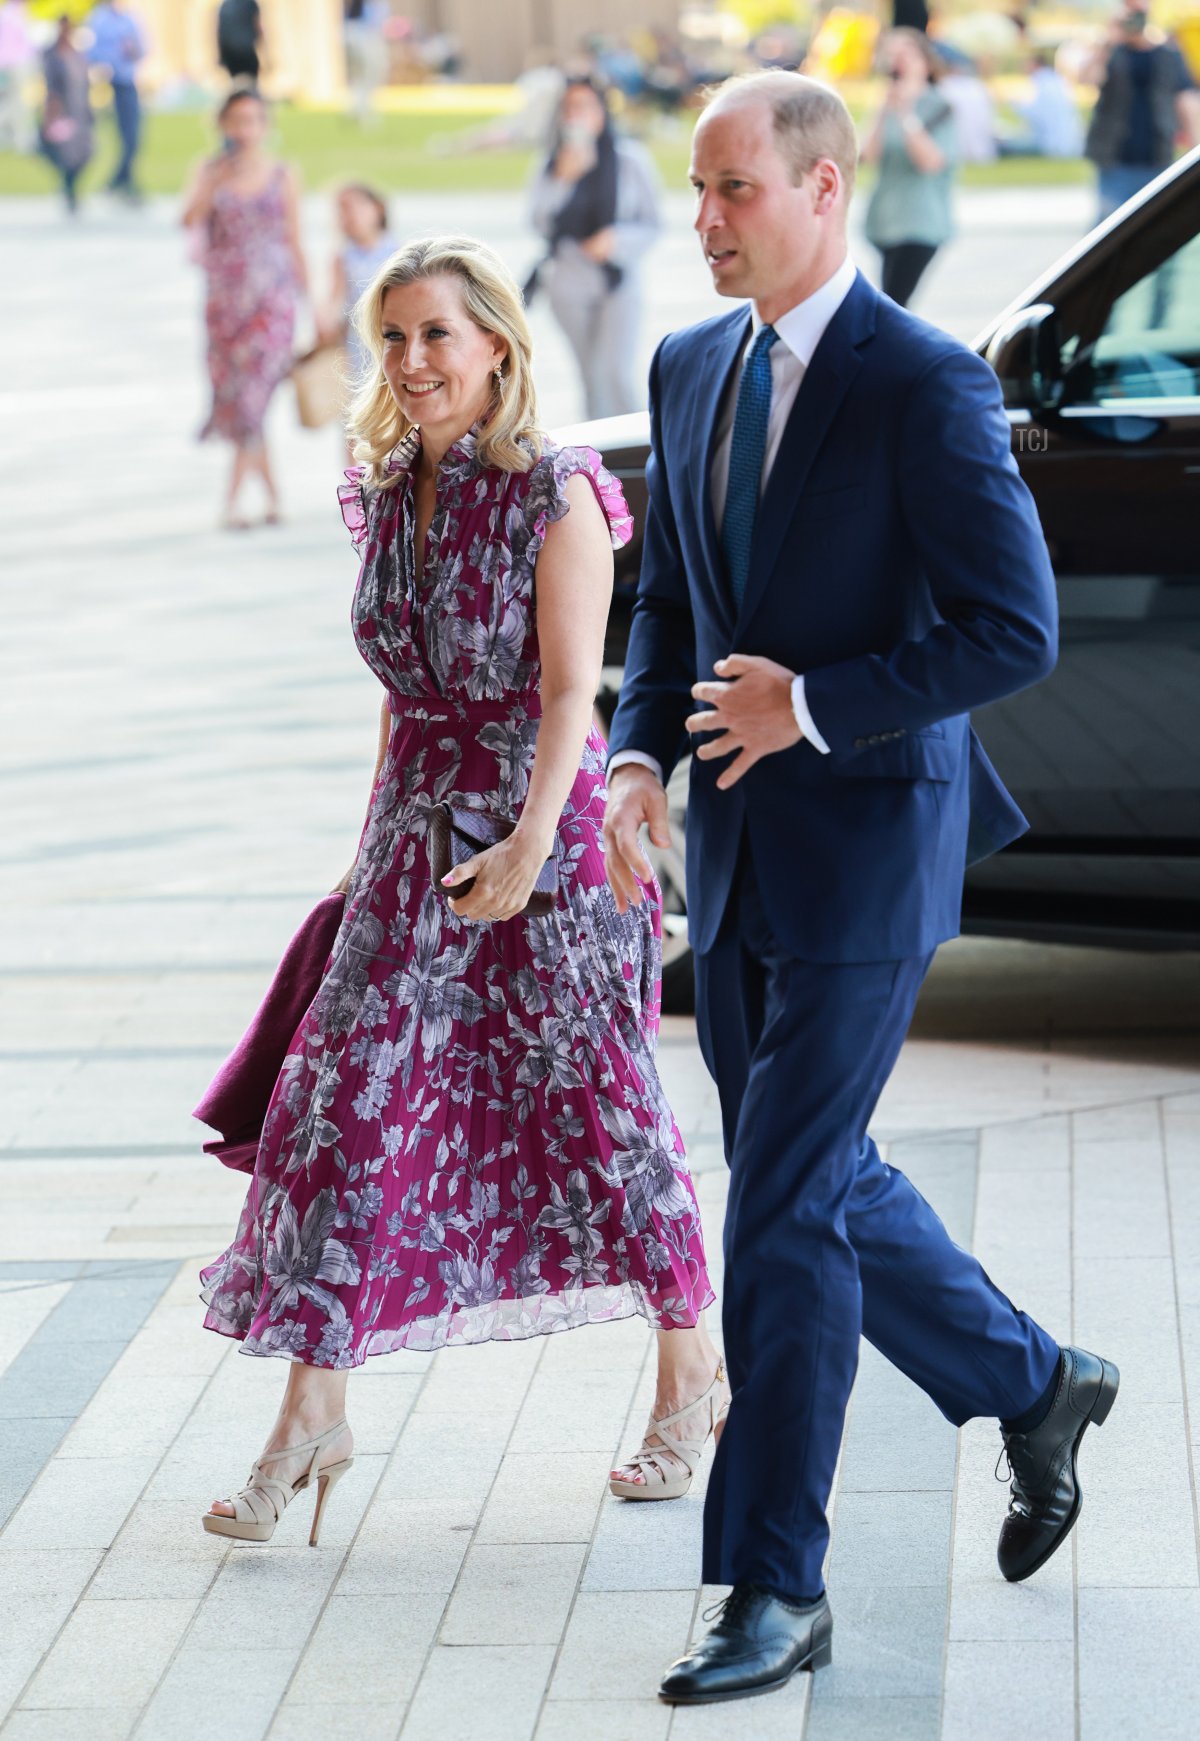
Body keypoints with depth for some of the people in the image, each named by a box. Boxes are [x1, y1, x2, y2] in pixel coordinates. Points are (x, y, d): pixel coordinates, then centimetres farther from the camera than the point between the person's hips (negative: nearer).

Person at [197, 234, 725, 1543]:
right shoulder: (388, 496, 9)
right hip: (417, 828, 6)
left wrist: (527, 848, -25)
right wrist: (381, 837, 17)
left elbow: (570, 691, -15)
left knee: (592, 1094, 4)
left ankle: (692, 1368, 22)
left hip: (547, 821, -6)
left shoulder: (556, 497, -10)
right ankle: (312, 1410, 4)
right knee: (347, 1096, -1)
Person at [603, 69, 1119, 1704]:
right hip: (738, 847, 8)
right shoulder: (691, 370, 9)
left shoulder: (926, 386, -14)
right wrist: (637, 760, 0)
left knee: (784, 1207, -7)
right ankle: (1033, 1386, 39)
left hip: (868, 840, -8)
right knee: (819, 1177, 16)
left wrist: (811, 706, -19)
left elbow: (1014, 629, -15)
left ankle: (776, 1587, 2)